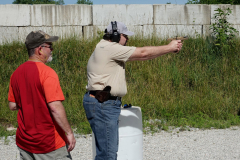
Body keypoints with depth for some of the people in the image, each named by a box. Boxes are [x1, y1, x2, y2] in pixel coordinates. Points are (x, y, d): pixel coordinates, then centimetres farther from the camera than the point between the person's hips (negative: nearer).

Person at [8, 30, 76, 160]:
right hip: (49, 143, -7)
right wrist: (69, 133, -16)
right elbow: (55, 107, -23)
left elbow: (12, 106, 11)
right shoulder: (47, 73, -16)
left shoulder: (16, 73, 6)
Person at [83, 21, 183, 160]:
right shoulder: (110, 48, -13)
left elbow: (139, 56, 18)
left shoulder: (111, 50, 19)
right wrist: (169, 48, -1)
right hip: (102, 105, -11)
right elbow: (143, 53, -11)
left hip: (107, 104, 11)